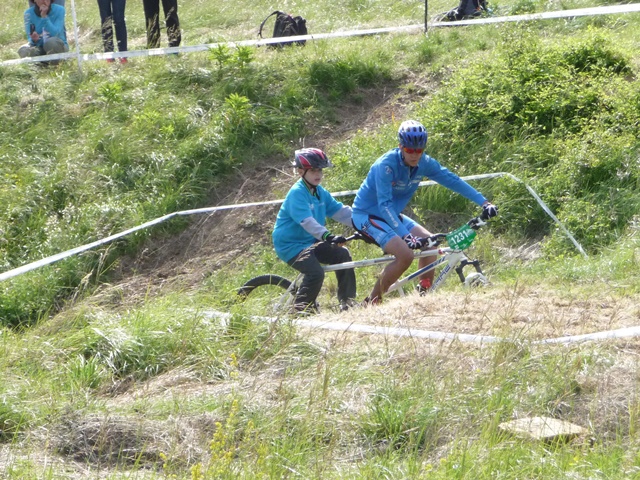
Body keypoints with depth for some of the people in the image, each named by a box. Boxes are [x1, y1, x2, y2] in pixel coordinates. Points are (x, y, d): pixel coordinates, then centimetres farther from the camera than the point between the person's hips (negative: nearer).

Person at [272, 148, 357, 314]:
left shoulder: (320, 192, 8)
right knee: (316, 273, -28)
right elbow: (307, 220, -34)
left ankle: (348, 302, -1)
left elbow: (341, 211, 5)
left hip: (310, 242, 8)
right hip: (291, 245, -8)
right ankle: (301, 308, -8)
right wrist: (327, 236, -47)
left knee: (342, 254, -8)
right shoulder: (297, 193, -20)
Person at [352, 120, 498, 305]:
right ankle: (371, 303, -14)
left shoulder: (424, 163, -8)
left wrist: (484, 203, -10)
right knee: (405, 254, -25)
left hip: (392, 215, 7)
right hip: (366, 215, -7)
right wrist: (406, 236, -41)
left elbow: (453, 181, -4)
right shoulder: (386, 165, -28)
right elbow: (384, 206, -33)